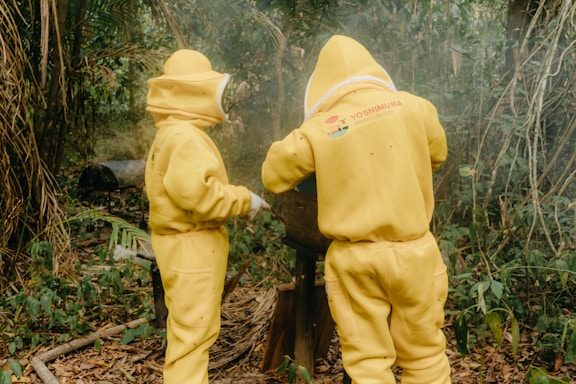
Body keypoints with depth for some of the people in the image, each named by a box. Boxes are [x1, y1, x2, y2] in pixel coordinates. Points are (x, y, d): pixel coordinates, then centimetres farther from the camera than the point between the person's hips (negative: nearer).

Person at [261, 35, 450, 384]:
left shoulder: (316, 130, -5)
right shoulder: (414, 107, -2)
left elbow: (274, 176, 6)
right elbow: (437, 155, 15)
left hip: (355, 258, -1)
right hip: (413, 250, 1)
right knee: (425, 355, 15)